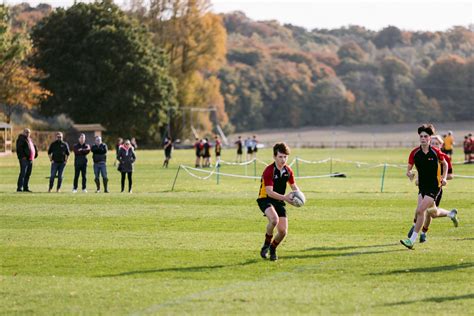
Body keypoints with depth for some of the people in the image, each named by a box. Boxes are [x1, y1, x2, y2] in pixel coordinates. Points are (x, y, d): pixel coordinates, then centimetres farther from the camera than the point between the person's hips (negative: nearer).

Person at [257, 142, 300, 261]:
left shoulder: (288, 171, 1)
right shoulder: (269, 171, -20)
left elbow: (294, 186, 14)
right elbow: (269, 192, -26)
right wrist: (285, 197, -38)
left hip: (279, 201, 6)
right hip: (265, 199, -6)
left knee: (283, 231, -4)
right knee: (274, 219, -36)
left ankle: (272, 249, 27)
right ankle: (266, 244, -11)